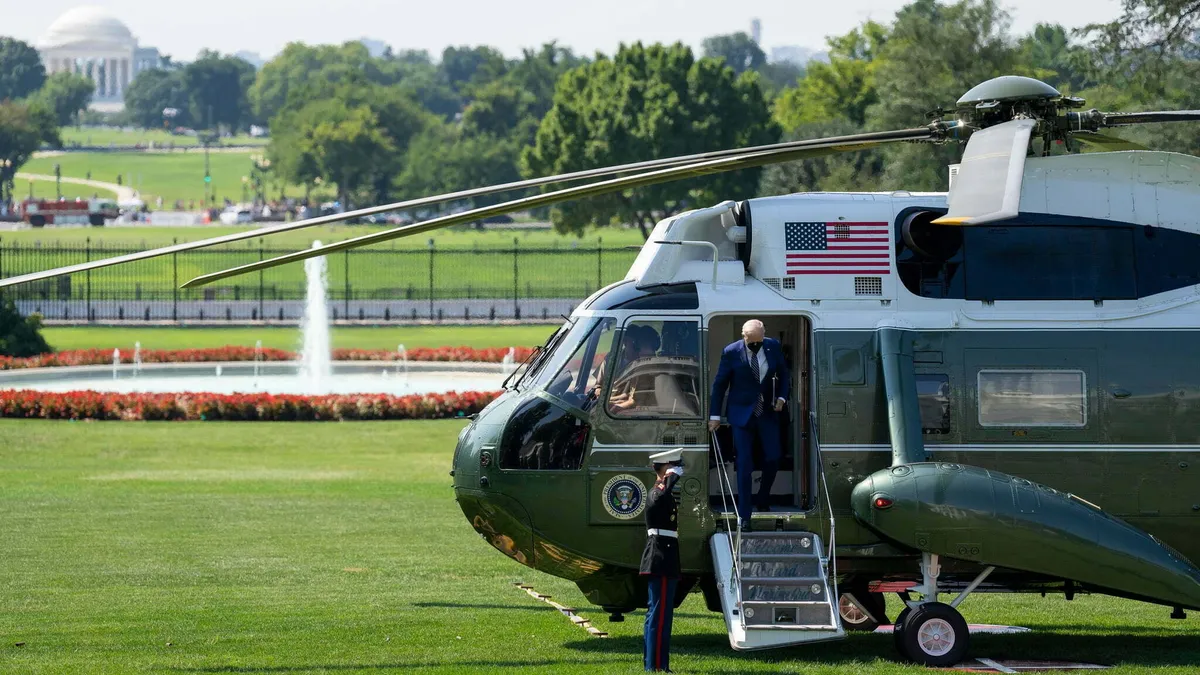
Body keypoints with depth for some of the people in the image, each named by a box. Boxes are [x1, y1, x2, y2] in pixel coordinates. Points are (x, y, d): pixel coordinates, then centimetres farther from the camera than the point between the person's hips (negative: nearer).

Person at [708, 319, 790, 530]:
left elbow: (784, 374, 12)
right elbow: (719, 384, -3)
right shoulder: (731, 352, -12)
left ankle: (763, 500, 29)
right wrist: (715, 415, -2)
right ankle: (744, 515, 0)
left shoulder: (773, 347, -4)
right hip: (742, 413, -3)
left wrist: (782, 397, -3)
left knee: (773, 458, 3)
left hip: (767, 412, 3)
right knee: (744, 465, -5)